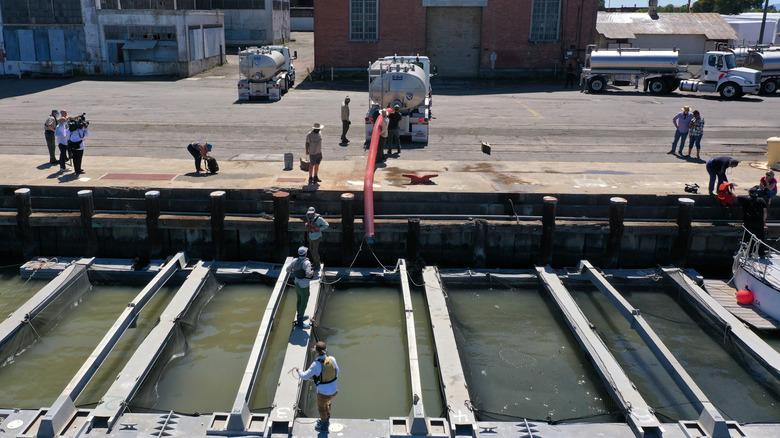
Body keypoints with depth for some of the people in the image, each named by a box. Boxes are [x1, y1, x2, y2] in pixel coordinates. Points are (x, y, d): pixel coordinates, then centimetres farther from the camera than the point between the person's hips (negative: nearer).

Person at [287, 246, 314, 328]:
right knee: (303, 304, 6)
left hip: (297, 285, 8)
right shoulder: (306, 262, -25)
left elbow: (288, 271, 10)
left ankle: (299, 316, 43)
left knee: (299, 301, 25)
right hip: (304, 287, -8)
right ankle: (300, 322, 14)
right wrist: (312, 272, -15)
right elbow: (308, 275, -36)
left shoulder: (295, 262, -3)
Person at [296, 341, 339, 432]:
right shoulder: (332, 359, -14)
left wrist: (299, 371, 2)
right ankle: (326, 420, 57)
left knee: (321, 408, 26)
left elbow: (305, 376, -18)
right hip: (334, 390, 5)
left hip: (324, 392, -5)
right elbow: (337, 372, 1)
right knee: (326, 403, 35)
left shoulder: (316, 364, -27)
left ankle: (324, 426, 48)